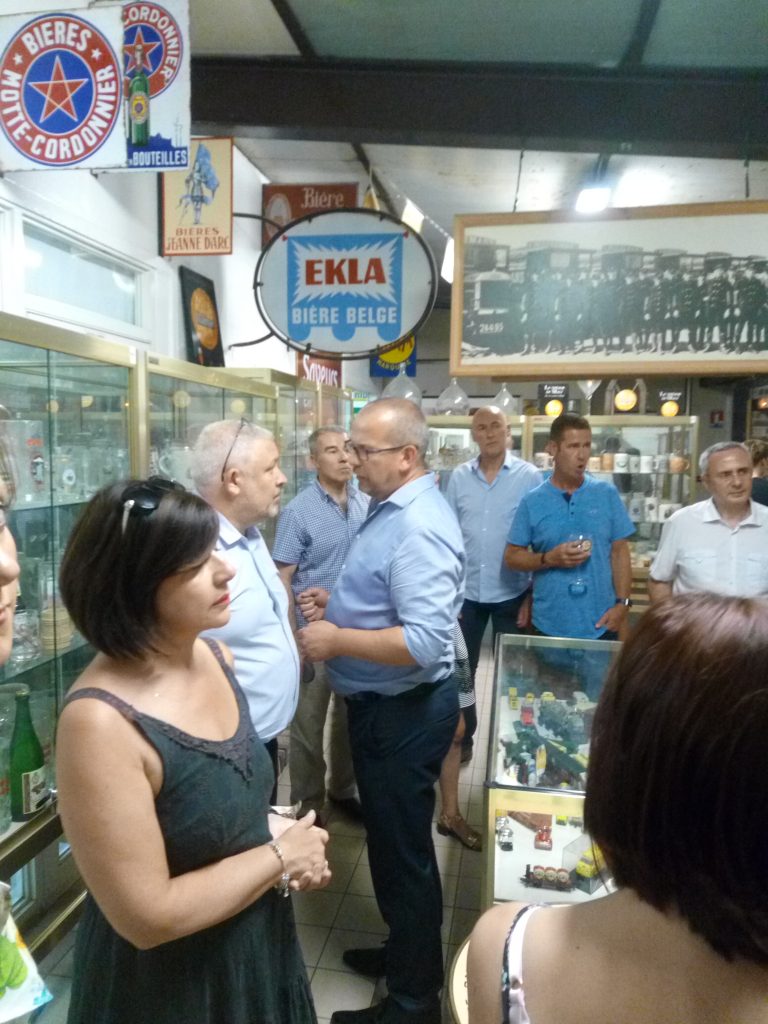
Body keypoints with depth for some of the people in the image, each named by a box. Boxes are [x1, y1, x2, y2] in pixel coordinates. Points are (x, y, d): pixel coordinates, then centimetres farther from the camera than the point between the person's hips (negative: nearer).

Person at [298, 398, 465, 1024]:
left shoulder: (419, 528, -26)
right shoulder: (392, 507, 6)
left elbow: (426, 642, -32)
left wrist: (337, 639, -23)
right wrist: (337, 602, 6)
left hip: (404, 712, -10)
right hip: (381, 706, 10)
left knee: (403, 852, 9)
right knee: (390, 839, 25)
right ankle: (404, 951, 48)